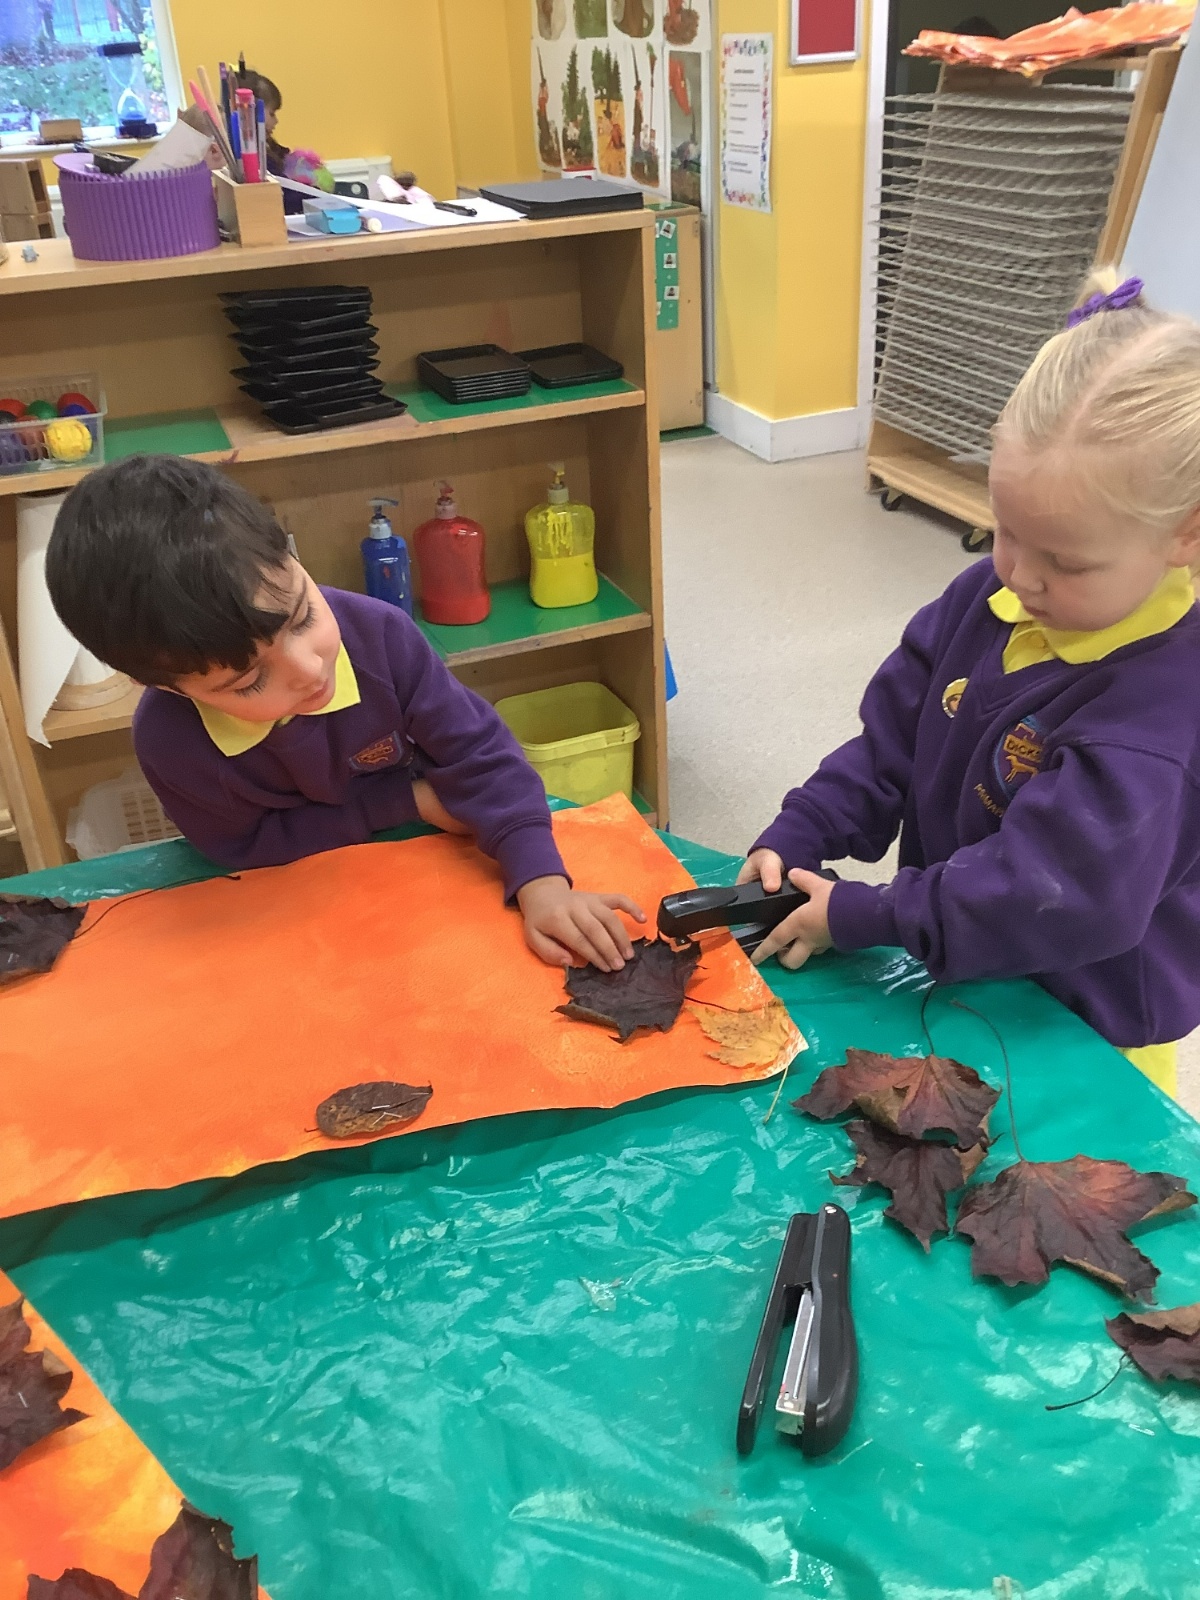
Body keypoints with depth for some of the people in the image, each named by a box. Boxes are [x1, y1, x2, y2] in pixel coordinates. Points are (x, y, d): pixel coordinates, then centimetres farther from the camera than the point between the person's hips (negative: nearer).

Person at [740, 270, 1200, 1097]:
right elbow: (893, 739, 1)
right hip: (956, 979, 6)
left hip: (1081, 1035, -6)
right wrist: (793, 839, -9)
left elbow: (1054, 896, -31)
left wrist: (858, 918, -24)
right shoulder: (989, 596, -7)